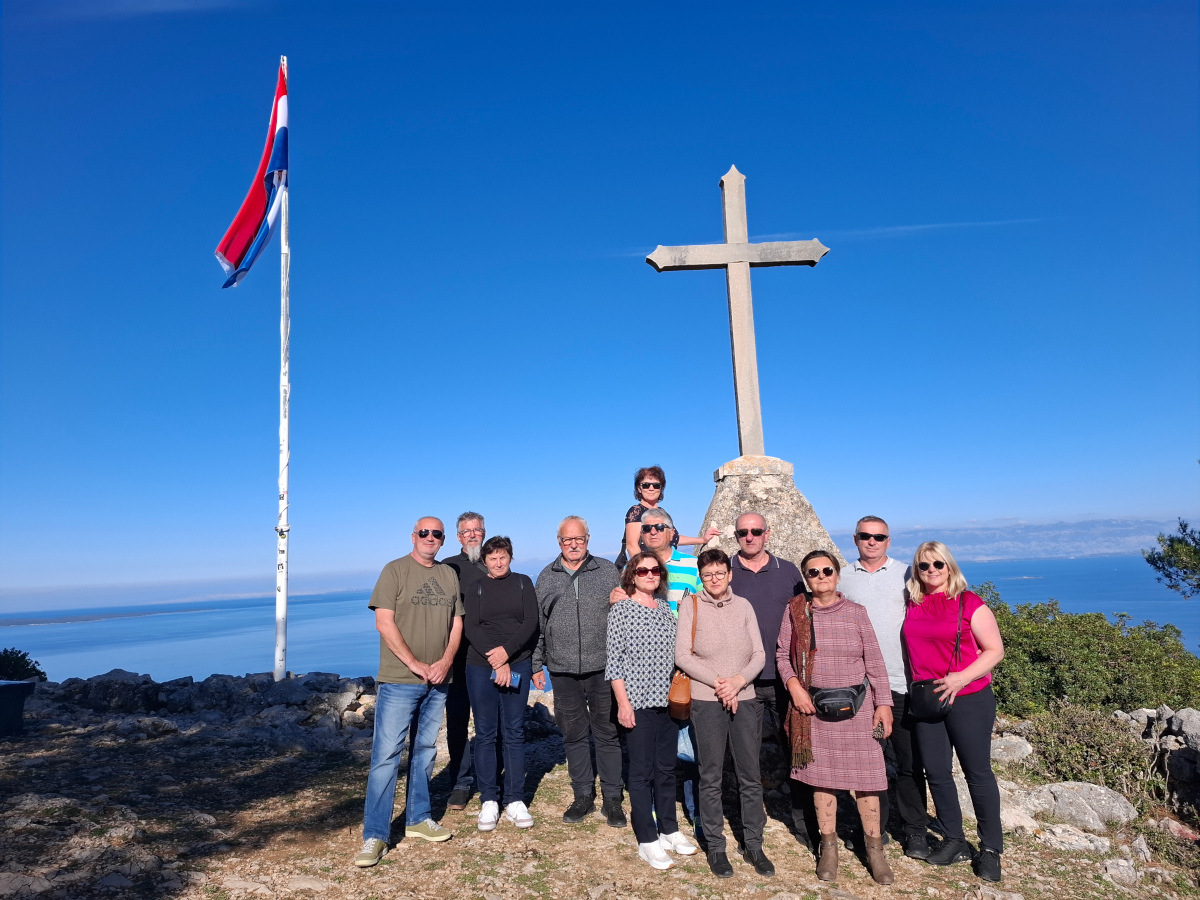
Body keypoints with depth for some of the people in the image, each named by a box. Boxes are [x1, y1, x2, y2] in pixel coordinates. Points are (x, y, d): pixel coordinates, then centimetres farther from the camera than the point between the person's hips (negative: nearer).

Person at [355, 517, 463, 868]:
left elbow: (457, 623, 9)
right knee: (386, 754, -3)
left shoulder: (449, 575, 9)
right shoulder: (395, 570, -5)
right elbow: (384, 622, -12)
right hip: (398, 680, -5)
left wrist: (446, 661, -7)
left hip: (437, 681, 5)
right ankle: (374, 836, 6)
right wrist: (414, 664, -16)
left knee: (425, 751, 15)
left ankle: (418, 819, 29)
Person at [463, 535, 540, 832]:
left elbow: (531, 622, -3)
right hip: (480, 667, 0)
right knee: (485, 734, 4)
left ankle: (515, 801, 12)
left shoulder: (523, 583, 7)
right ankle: (488, 801, 13)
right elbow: (470, 629, -5)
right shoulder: (476, 589, 6)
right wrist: (497, 661, -14)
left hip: (517, 665, 0)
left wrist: (507, 651, -15)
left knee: (514, 733, 4)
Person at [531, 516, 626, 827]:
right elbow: (537, 626, 13)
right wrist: (536, 665, 11)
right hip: (563, 671, 2)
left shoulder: (608, 572, 2)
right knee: (574, 735, 11)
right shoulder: (546, 578, 8)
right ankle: (583, 796, 26)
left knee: (607, 733, 6)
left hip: (603, 669, -2)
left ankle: (612, 799, 19)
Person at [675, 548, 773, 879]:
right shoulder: (691, 605, -3)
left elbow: (759, 654, 3)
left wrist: (738, 681, -13)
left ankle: (753, 845, 24)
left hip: (745, 699, 2)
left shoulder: (743, 606, 4)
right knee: (711, 777, 6)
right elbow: (682, 655, -7)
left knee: (750, 776, 9)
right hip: (707, 702, -2)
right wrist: (717, 682, -14)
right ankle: (715, 847, 21)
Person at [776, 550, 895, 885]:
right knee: (822, 776, 9)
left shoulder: (856, 612, -2)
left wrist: (883, 702, -2)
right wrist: (793, 685, -10)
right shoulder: (795, 611, -1)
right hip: (814, 706, 0)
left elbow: (874, 661, 1)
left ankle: (874, 848, 22)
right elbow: (782, 654, 4)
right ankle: (828, 846, 25)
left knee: (865, 776, 4)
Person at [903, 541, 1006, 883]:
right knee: (936, 772, 10)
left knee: (977, 772, 6)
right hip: (926, 699, 4)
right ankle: (955, 842, 27)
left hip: (969, 699, -4)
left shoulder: (969, 603, -8)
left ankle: (991, 849, 23)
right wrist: (916, 683, 3)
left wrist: (962, 677, -19)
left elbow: (995, 649, -9)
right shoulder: (912, 605, 5)